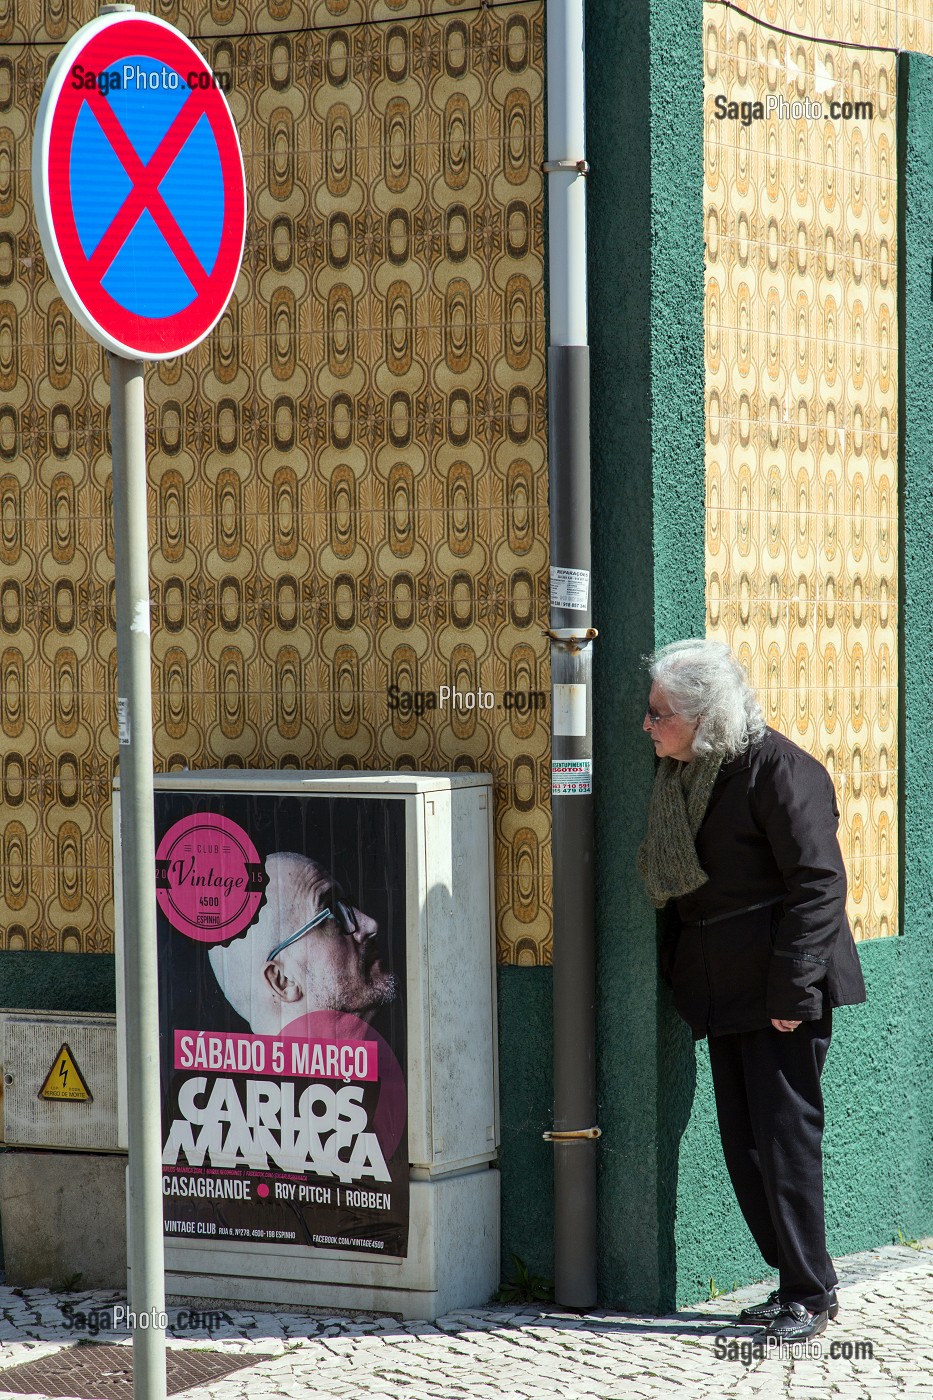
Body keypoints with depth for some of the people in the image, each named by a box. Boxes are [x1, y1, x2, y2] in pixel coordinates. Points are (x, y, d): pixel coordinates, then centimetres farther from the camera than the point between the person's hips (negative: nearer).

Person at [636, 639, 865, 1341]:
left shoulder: (780, 769, -13)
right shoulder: (683, 777, 12)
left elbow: (817, 883, -17)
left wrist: (789, 990, -20)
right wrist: (675, 968, 13)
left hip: (782, 990, -9)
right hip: (726, 992, 9)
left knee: (785, 1135, -6)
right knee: (744, 1143, 9)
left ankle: (811, 1292, 2)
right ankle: (795, 1280, 18)